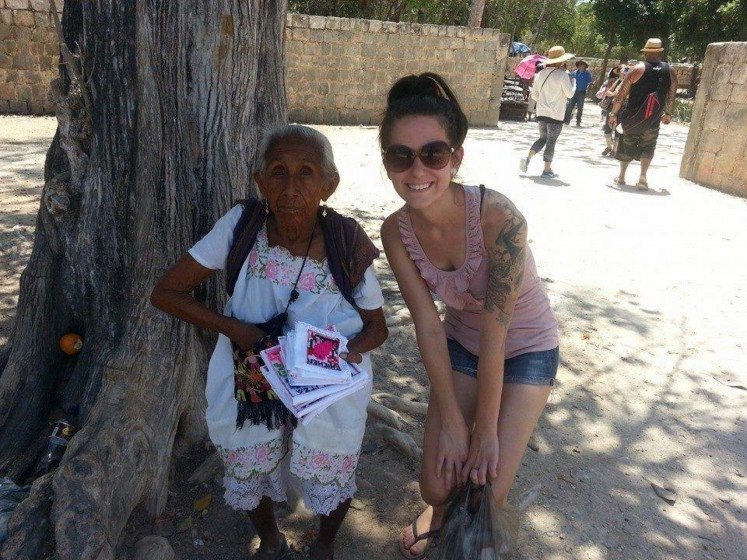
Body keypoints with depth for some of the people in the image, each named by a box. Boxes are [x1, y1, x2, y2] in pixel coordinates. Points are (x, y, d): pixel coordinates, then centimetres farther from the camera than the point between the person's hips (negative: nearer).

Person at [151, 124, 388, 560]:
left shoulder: (348, 244, -19)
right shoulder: (240, 226, -18)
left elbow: (377, 326, -5)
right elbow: (165, 292, -11)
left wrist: (351, 349, -26)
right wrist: (233, 327, -23)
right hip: (252, 387, 1)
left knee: (331, 481, 14)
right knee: (250, 474, 19)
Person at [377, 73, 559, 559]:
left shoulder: (498, 217, -34)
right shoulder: (397, 231, -19)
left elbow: (495, 330, -28)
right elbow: (428, 324, -16)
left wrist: (486, 429, -19)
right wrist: (453, 422, -13)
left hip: (526, 350, -3)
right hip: (462, 345, 3)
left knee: (488, 491, -5)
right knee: (438, 483, 3)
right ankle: (440, 510, 43)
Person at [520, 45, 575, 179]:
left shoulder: (540, 74, 5)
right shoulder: (562, 75, -13)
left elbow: (534, 95, 10)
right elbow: (570, 94, -9)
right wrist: (571, 80, 6)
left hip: (541, 113, 5)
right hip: (556, 114, -5)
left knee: (543, 138, 20)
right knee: (551, 141, 2)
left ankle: (527, 158, 3)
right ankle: (547, 170, 7)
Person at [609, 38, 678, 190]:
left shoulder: (637, 69, -7)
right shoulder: (670, 72, 1)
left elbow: (621, 94, -9)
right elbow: (671, 97, 9)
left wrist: (613, 114, -2)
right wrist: (668, 114, 23)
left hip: (632, 117, -1)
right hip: (653, 120, 1)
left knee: (627, 145, 14)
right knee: (647, 147, 13)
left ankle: (621, 176, 22)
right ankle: (643, 177, -1)